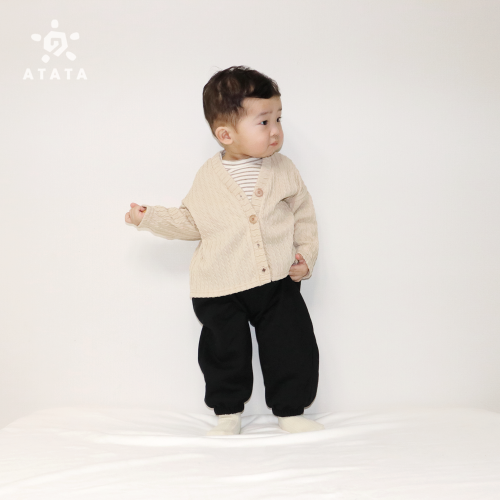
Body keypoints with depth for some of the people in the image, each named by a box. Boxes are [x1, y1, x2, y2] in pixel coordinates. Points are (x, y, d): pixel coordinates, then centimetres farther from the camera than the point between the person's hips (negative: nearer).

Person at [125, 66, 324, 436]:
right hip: (222, 290, 0)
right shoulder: (209, 178, -3)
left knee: (294, 347, 4)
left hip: (278, 282, 1)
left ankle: (291, 411, 25)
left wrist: (306, 255, -3)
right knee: (224, 353, 10)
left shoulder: (283, 170, -1)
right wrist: (150, 217, 2)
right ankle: (228, 414, 31)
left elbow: (304, 215, 8)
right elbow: (191, 221, 9)